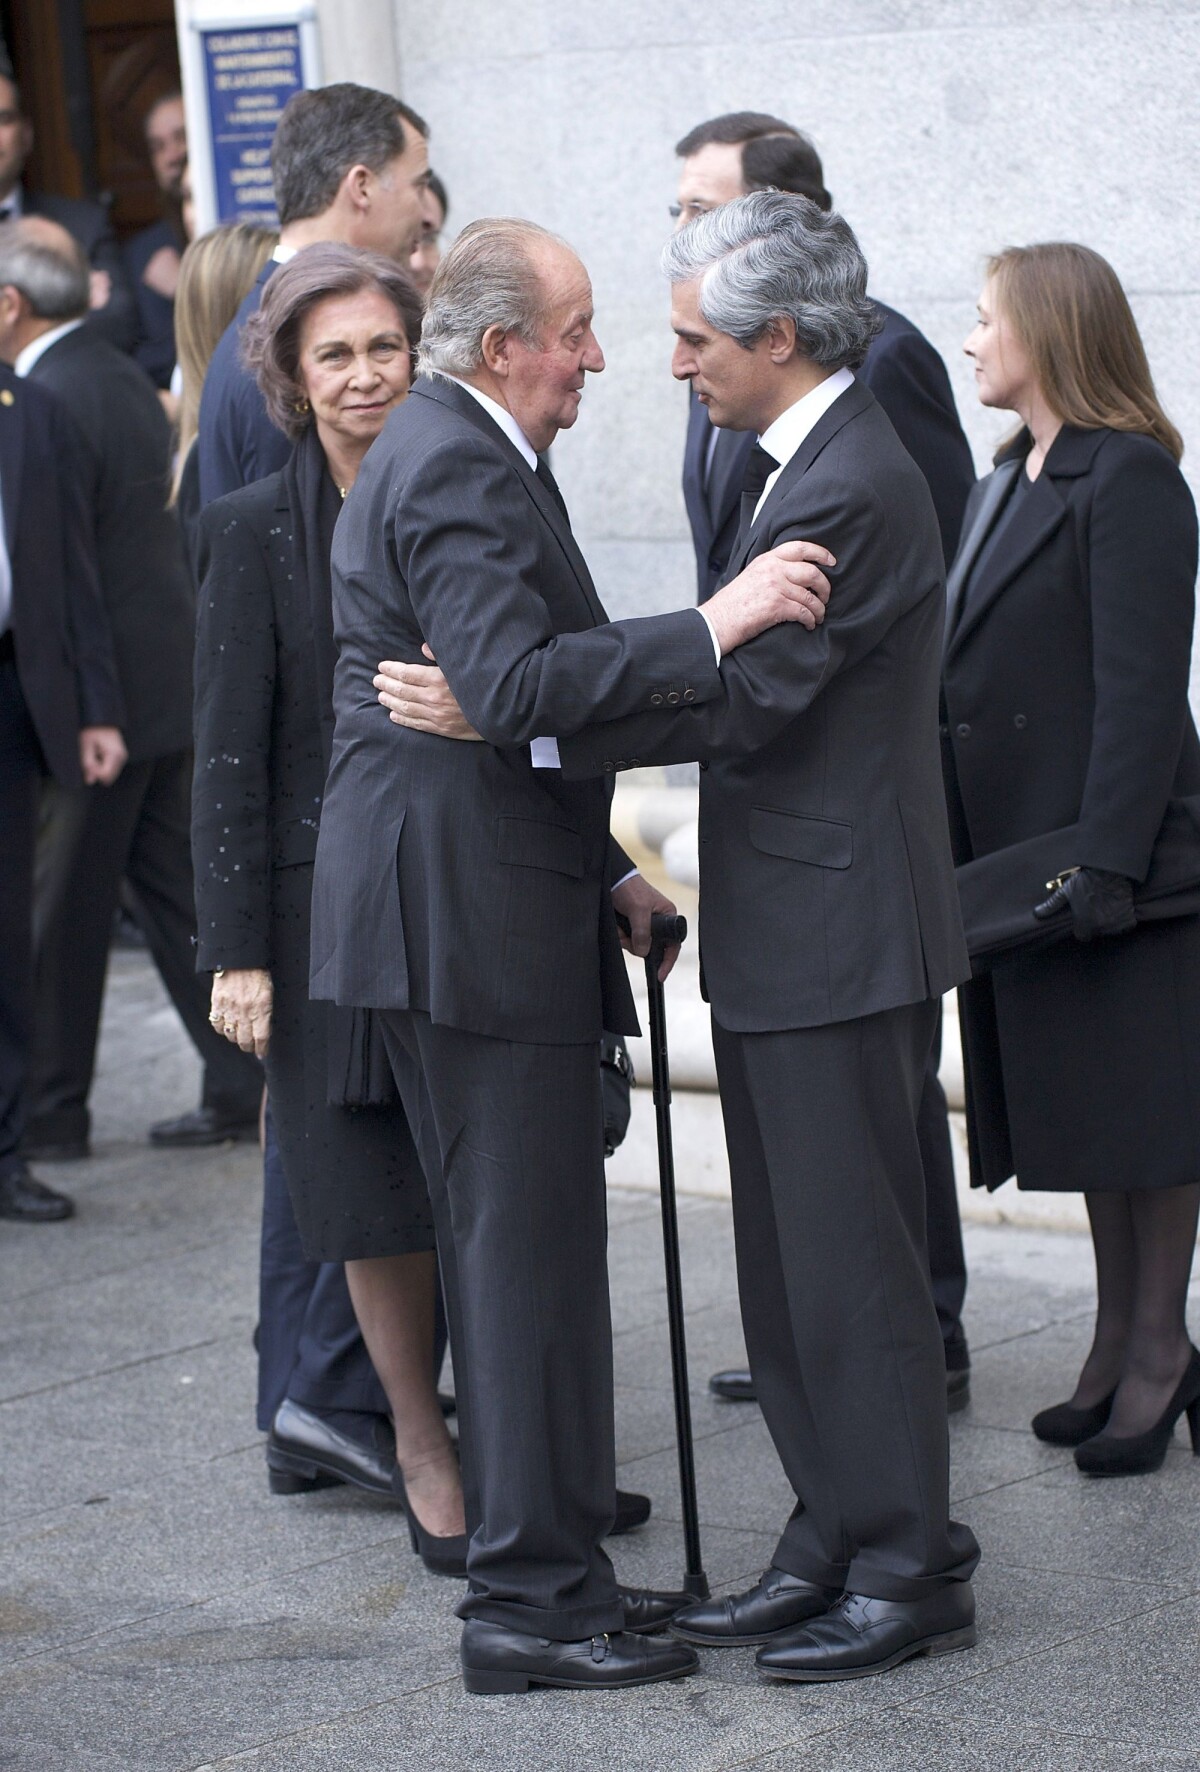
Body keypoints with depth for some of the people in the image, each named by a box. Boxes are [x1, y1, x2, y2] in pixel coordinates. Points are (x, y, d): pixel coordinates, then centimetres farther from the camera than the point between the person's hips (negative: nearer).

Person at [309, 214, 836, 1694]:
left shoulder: (450, 451, 20)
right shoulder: (458, 470, -16)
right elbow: (517, 687, -29)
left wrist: (604, 871, 20)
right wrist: (709, 629, -29)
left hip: (469, 897, 11)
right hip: (470, 910, -11)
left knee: (505, 1242, 15)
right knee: (529, 1244, -8)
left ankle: (533, 1567, 22)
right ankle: (531, 1601, -4)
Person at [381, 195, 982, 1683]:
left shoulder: (855, 489, -19)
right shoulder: (801, 468, 13)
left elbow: (743, 696, -23)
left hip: (840, 934, -10)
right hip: (783, 935, 10)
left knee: (852, 1260, -3)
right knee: (788, 1263, 15)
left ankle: (910, 1571, 7)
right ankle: (832, 1546, 23)